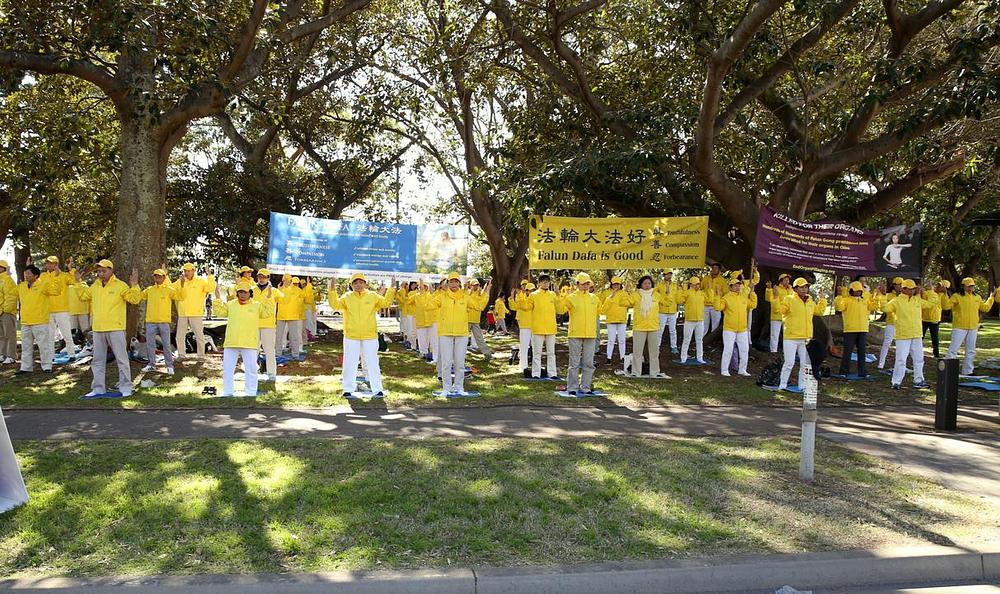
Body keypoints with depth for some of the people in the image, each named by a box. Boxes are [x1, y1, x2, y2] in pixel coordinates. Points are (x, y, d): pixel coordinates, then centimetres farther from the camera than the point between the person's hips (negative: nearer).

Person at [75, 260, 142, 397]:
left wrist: (134, 286, -26)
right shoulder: (95, 286, 12)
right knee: (98, 360, 13)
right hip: (98, 329, 6)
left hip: (116, 329, -6)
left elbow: (134, 299, -12)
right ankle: (98, 388, 21)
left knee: (121, 359, -2)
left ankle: (126, 388, 4)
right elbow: (84, 296, 26)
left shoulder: (120, 285, -6)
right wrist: (79, 282, 18)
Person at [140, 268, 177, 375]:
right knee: (150, 344, 9)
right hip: (150, 321, 4)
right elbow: (139, 296, 13)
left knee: (167, 345, 0)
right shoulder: (149, 289, 10)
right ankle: (151, 364, 20)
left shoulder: (169, 289, -1)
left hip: (164, 321, -3)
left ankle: (170, 365, 6)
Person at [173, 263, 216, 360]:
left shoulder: (201, 281, -2)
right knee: (180, 336, 10)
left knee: (199, 336, 1)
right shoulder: (180, 281, 9)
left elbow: (211, 288, -15)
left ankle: (201, 355, 11)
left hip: (196, 314, -4)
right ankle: (181, 355, 23)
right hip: (182, 314, 4)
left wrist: (210, 276, -21)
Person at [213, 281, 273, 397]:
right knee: (227, 369, 8)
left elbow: (269, 313, -4)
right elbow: (218, 312, 9)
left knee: (251, 369, 2)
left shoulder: (257, 305, 3)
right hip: (231, 343, 2)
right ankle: (227, 393, 19)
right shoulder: (230, 304, 10)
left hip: (249, 344, -2)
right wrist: (218, 299, 1)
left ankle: (251, 393, 12)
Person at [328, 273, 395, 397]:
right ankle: (349, 389, 18)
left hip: (370, 336, 0)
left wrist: (391, 290, -10)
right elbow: (335, 305, -7)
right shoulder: (347, 297, 4)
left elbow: (385, 302, -1)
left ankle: (377, 389, 11)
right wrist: (332, 291, -17)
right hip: (351, 337, 1)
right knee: (350, 364, 8)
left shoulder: (373, 296, 4)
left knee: (372, 363, 5)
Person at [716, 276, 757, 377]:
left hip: (743, 329, 5)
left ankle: (742, 370, 23)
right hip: (729, 329, -5)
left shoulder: (744, 297, 9)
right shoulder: (726, 297, -9)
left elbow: (753, 305, 15)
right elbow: (718, 308, -18)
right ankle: (724, 370, 7)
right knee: (728, 350, -3)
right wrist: (718, 296, -25)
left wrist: (752, 293, 11)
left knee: (745, 350, 10)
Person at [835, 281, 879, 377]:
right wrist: (839, 296, -28)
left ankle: (862, 371, 17)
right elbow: (838, 307, -17)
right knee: (847, 351, -2)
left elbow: (873, 307, 14)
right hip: (850, 330, -5)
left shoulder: (865, 299, 14)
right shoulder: (846, 299, -3)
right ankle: (844, 371, 5)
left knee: (862, 351, 9)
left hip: (863, 330, 5)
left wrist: (875, 298, 1)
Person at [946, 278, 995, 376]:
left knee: (971, 351, 13)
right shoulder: (957, 296, -6)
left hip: (973, 328, 6)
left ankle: (967, 371, 23)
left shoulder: (977, 298, 12)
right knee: (953, 348, -8)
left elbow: (985, 308, 22)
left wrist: (991, 297, 22)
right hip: (959, 328, -6)